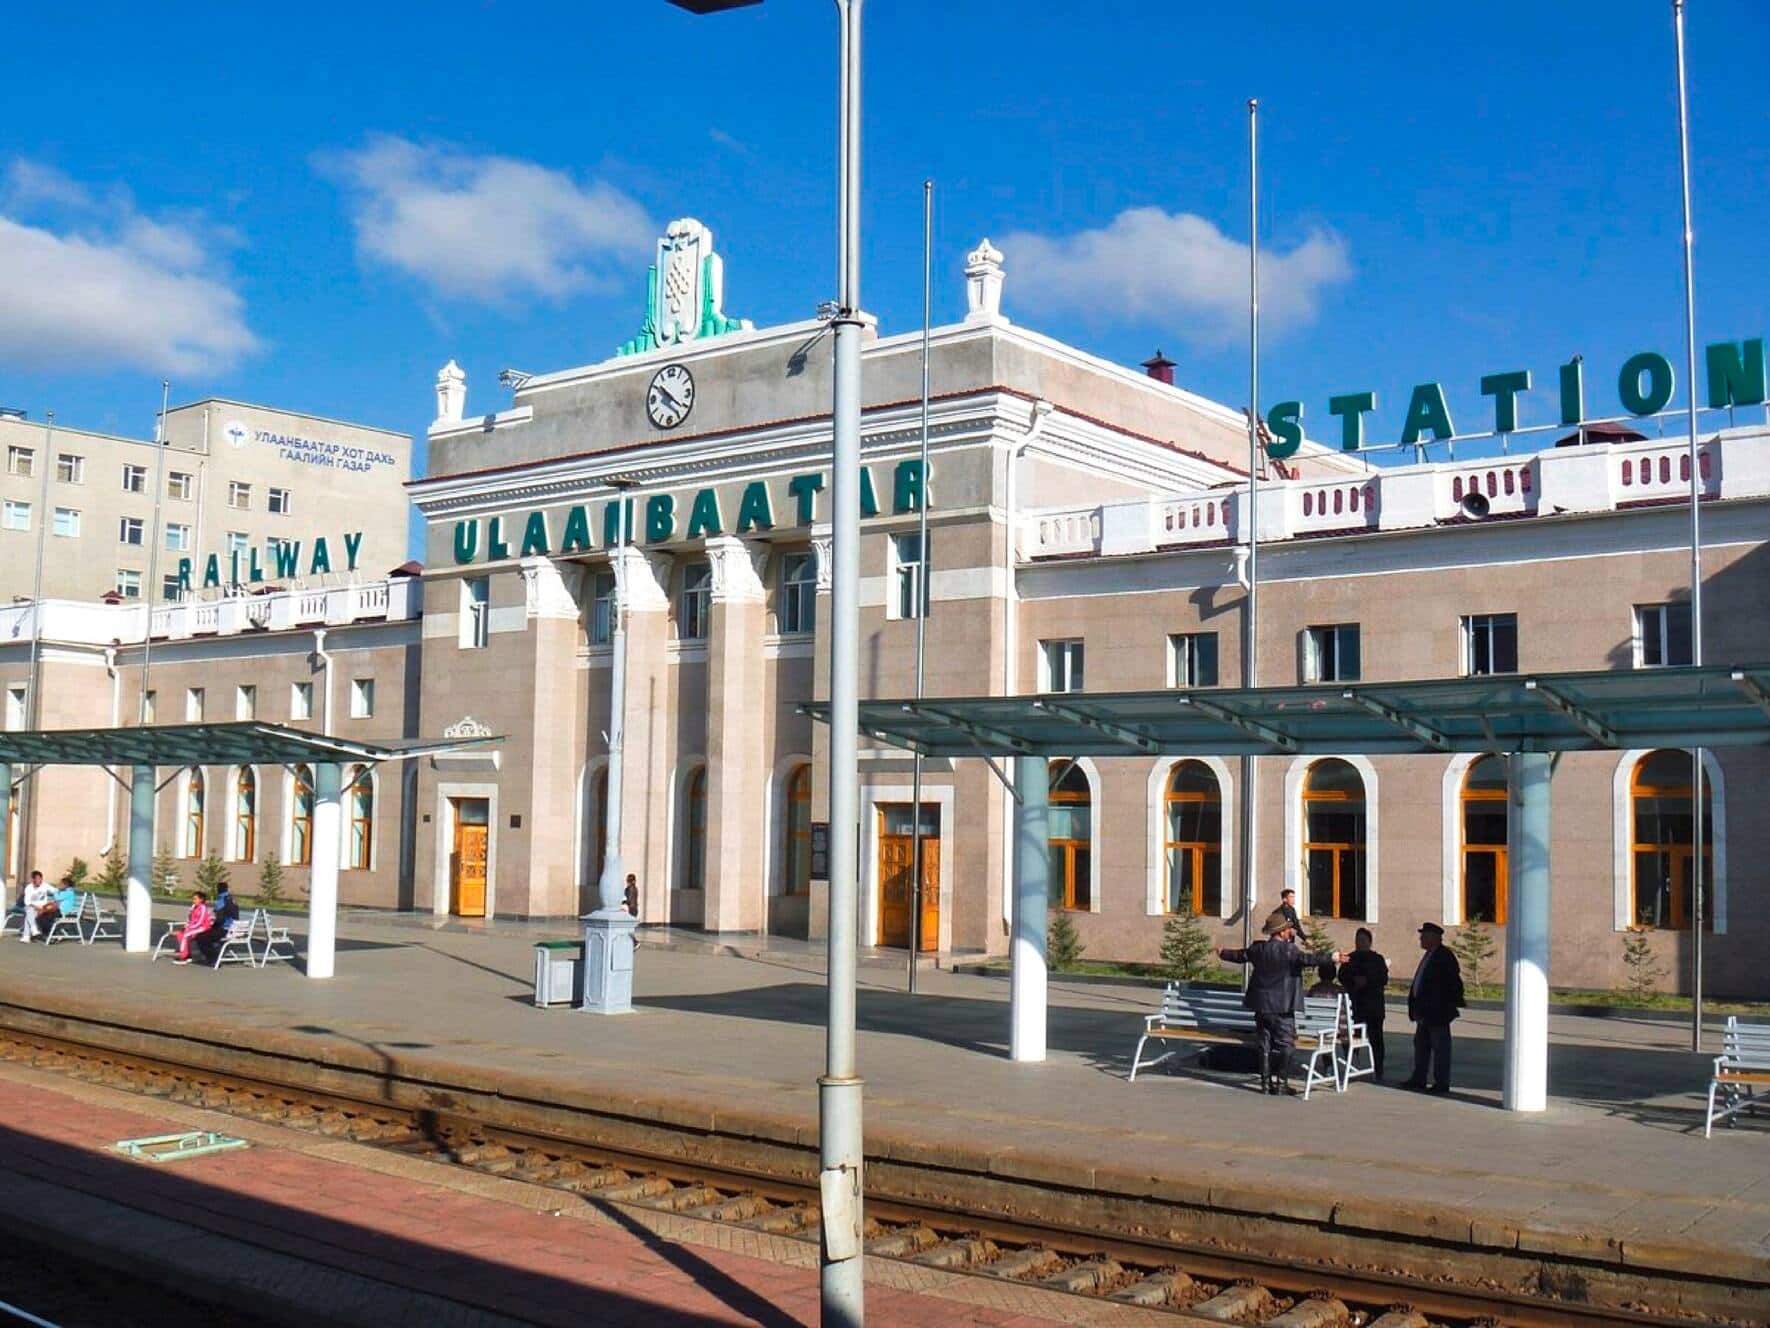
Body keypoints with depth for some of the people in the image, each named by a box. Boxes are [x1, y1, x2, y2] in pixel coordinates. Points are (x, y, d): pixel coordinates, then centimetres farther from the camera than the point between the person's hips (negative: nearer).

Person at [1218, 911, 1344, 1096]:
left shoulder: (1258, 948, 5)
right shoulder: (1288, 949, -14)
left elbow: (1240, 956, 21)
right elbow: (1306, 959, -27)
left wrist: (1223, 954, 40)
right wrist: (1331, 958, -30)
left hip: (1261, 1005, 6)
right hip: (1281, 1006, -6)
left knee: (1265, 1045, 12)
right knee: (1284, 1044, 1)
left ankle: (1266, 1081, 15)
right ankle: (1281, 1083, -2)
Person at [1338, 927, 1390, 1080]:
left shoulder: (1377, 959, 6)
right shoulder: (1349, 959, 12)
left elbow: (1384, 979, -3)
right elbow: (1342, 977, 7)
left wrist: (1367, 981, -15)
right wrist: (1354, 981, -11)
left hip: (1374, 1005, -2)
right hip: (1354, 1004, 2)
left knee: (1375, 1038, -2)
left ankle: (1378, 1071, 2)